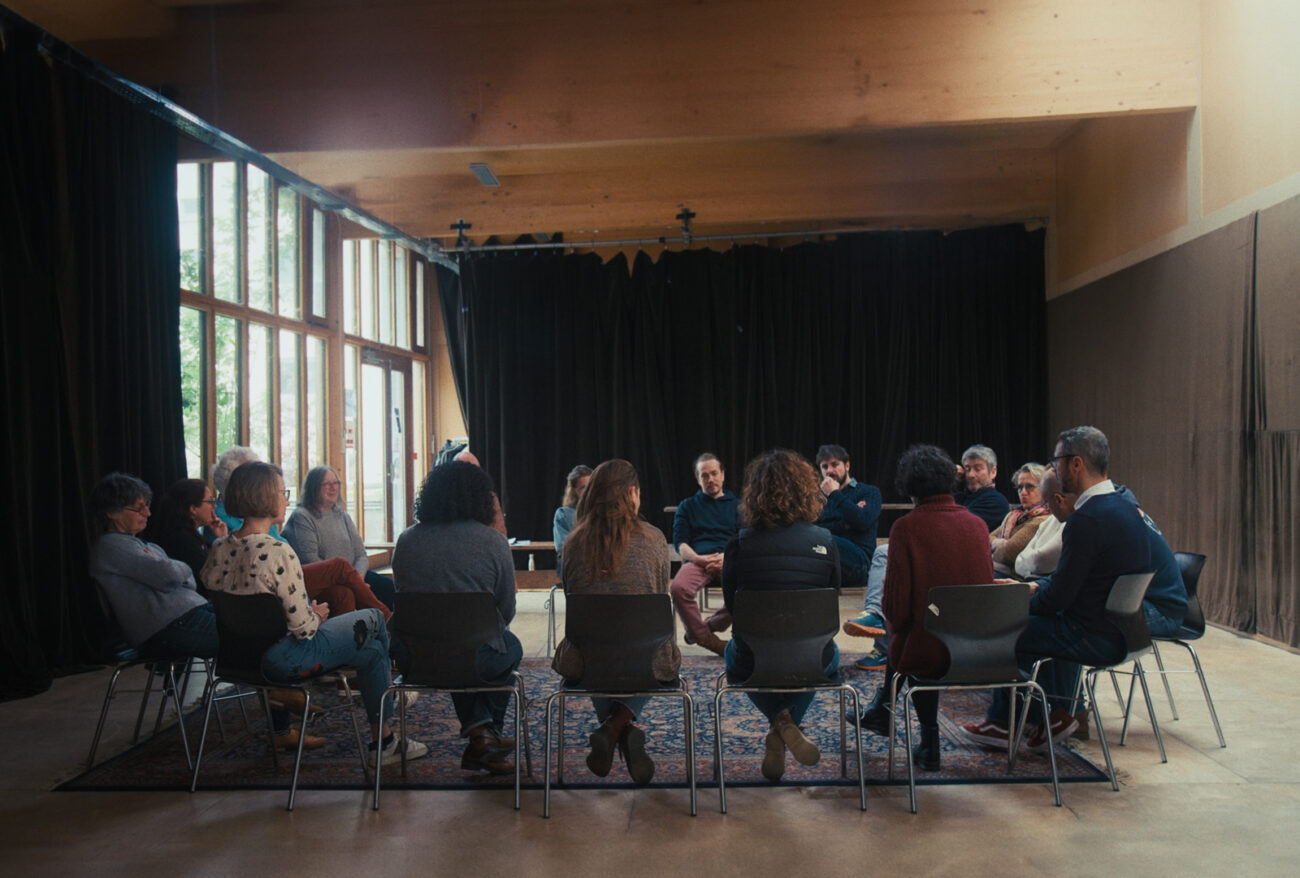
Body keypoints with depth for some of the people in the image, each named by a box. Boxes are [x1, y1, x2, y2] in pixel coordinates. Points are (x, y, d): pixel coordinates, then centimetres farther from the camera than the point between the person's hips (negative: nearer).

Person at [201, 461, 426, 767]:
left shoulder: (218, 549, -1)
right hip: (283, 659, -8)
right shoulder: (278, 552, -25)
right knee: (373, 620, 13)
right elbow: (302, 628, -23)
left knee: (371, 648, 20)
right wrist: (316, 615, 1)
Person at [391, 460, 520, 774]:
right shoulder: (492, 541, -7)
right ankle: (487, 737, 31)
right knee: (511, 646, 30)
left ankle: (478, 729, 22)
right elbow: (507, 610, 0)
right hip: (475, 660, -3)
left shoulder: (406, 540, 2)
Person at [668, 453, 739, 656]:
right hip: (697, 560, 0)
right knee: (679, 588, -34)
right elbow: (680, 542, 11)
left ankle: (711, 625, -9)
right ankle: (705, 639, -13)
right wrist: (698, 559, -9)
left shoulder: (737, 505, 25)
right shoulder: (687, 506, 25)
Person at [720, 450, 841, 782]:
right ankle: (785, 726, 19)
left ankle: (782, 725, 16)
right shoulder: (825, 542, -8)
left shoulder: (739, 545, -11)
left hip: (752, 665, -1)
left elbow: (730, 605, 2)